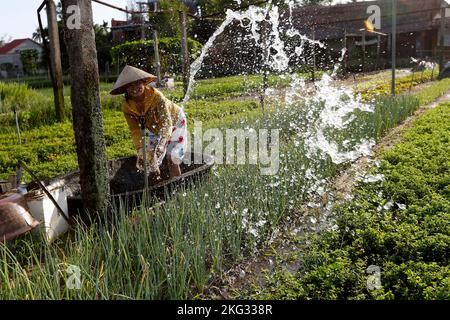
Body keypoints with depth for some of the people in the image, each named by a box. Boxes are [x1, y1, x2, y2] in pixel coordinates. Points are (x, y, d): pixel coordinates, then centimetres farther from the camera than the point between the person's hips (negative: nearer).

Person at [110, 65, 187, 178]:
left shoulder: (156, 96, -35)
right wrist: (140, 150, -35)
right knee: (151, 161, -1)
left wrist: (161, 145, -54)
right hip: (155, 130, 5)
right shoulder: (127, 107, -20)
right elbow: (135, 130, -19)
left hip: (175, 123, -5)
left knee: (172, 158, -18)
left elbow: (166, 123, -41)